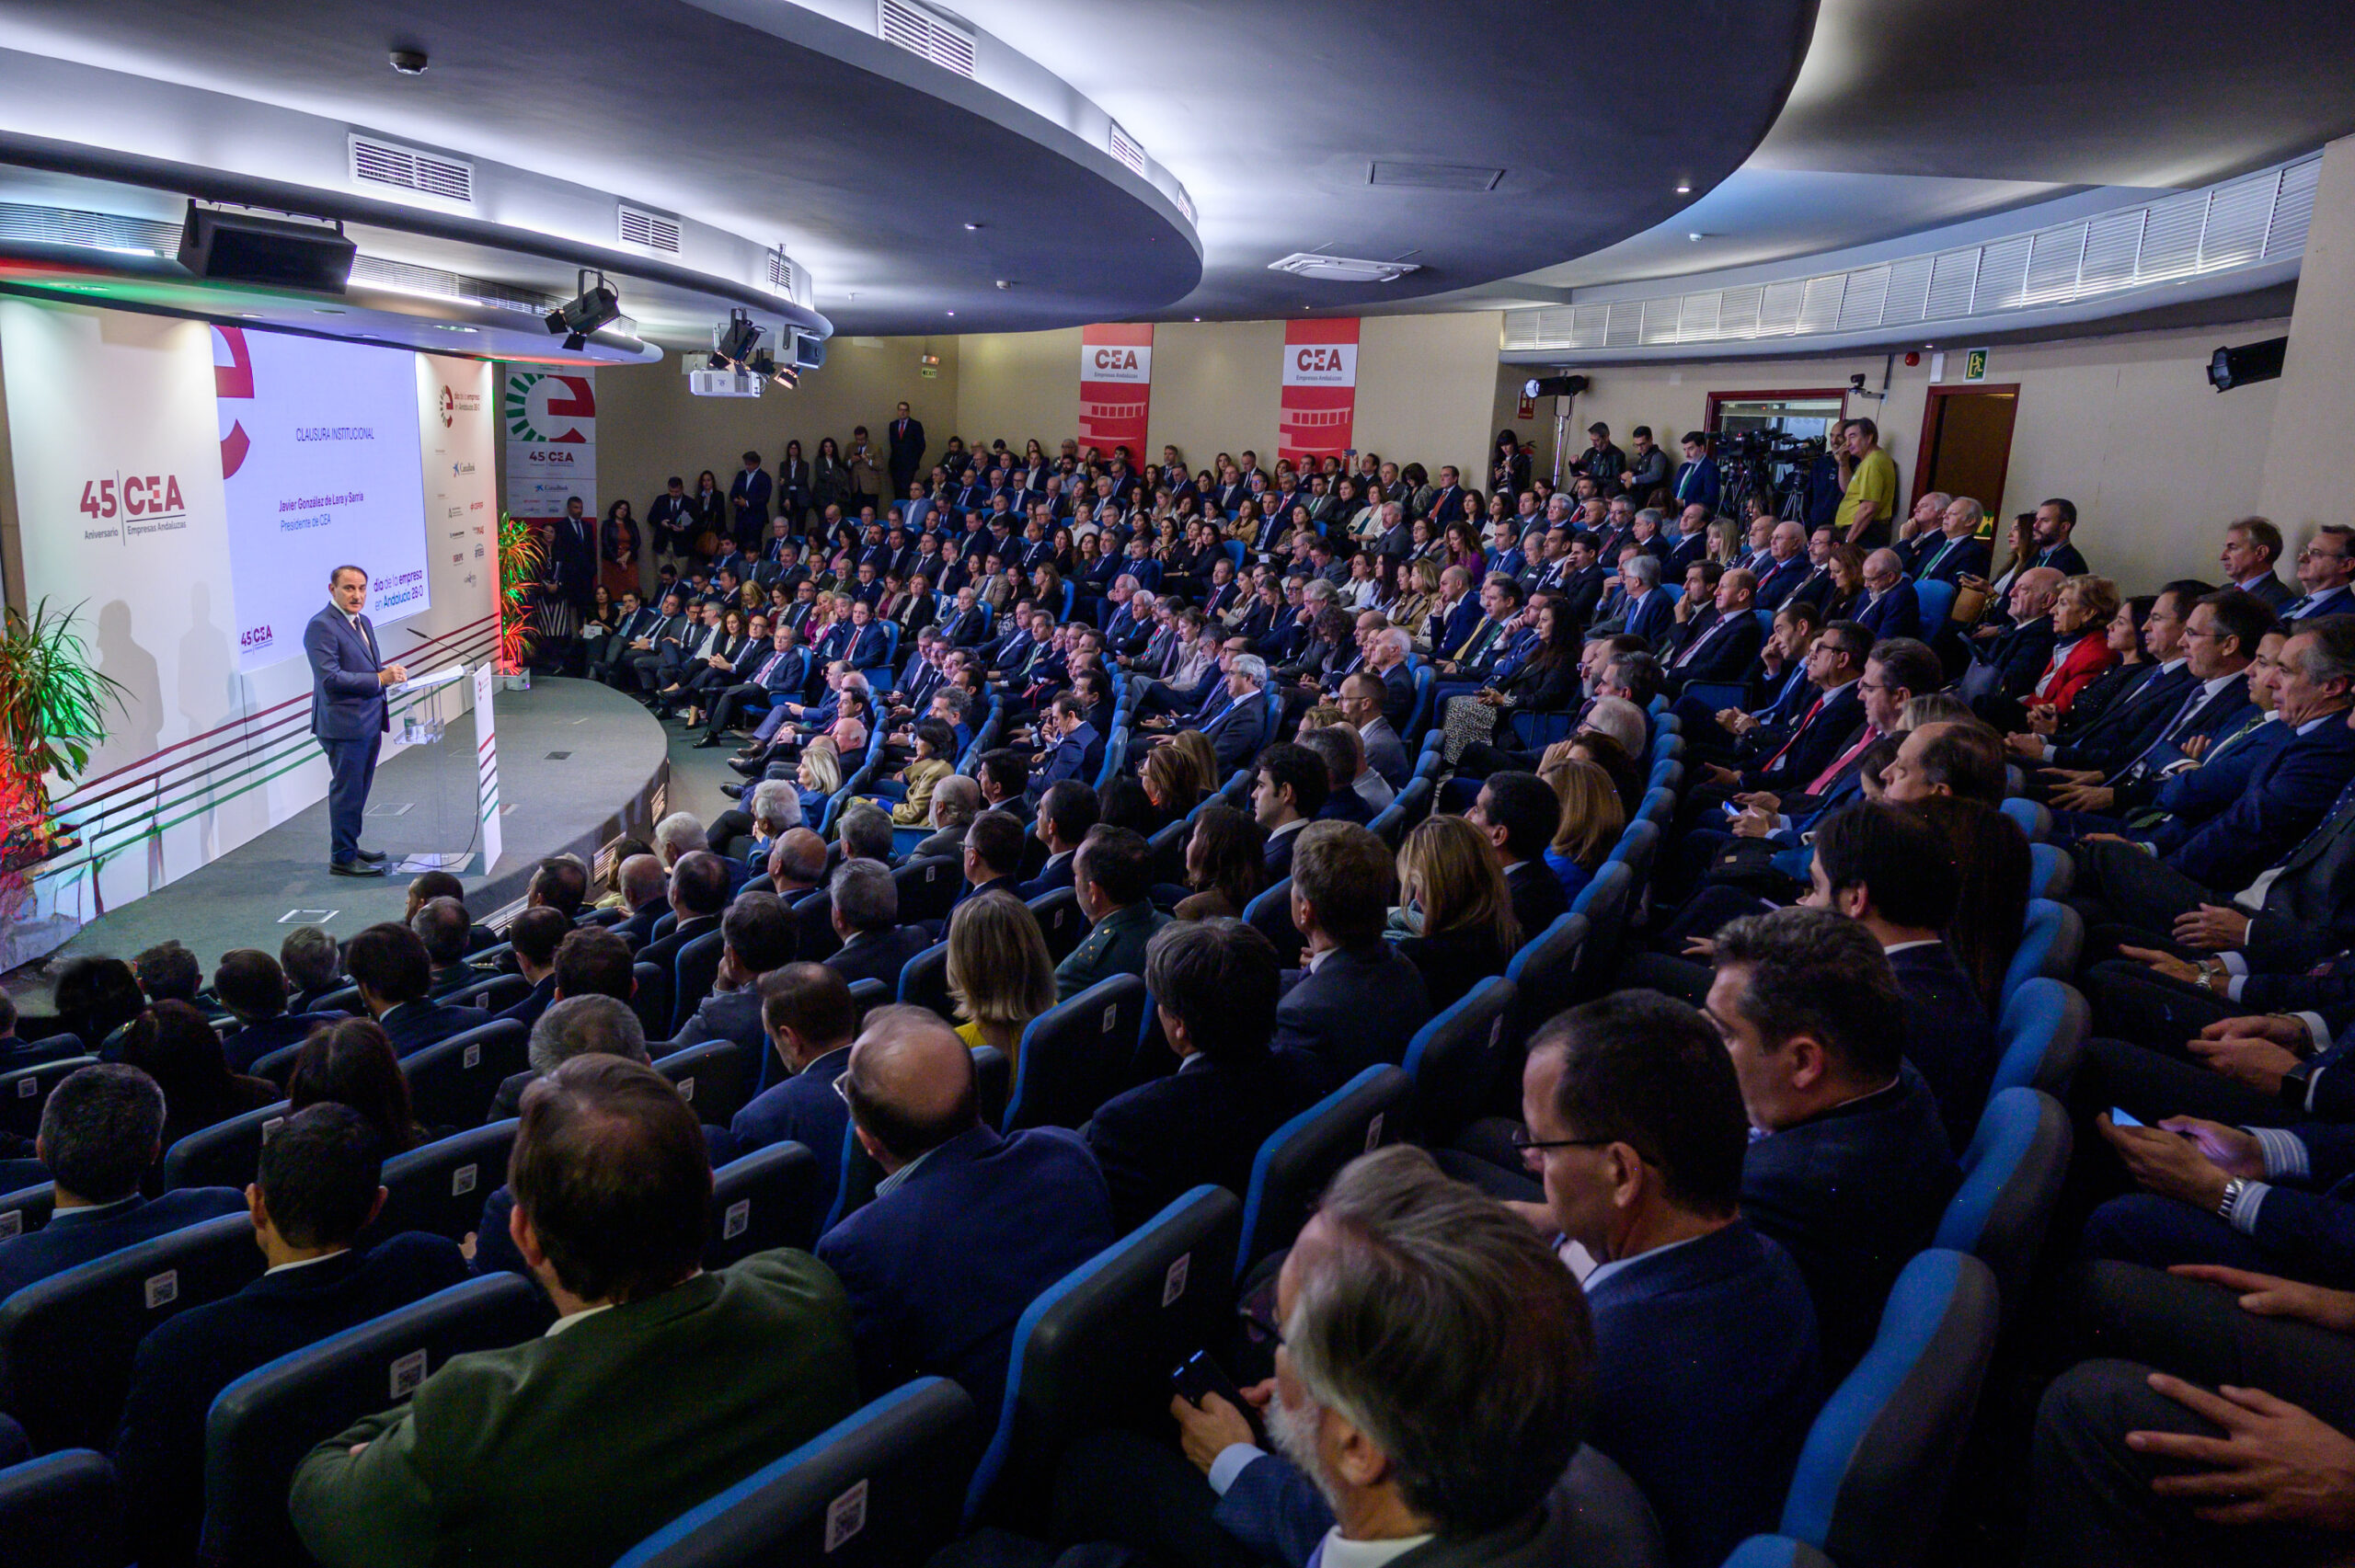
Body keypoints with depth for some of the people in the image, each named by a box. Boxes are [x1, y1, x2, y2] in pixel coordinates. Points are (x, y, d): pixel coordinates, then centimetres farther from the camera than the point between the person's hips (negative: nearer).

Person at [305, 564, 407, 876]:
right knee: (346, 790, -3)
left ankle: (350, 848, 28)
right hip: (344, 724, -9)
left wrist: (389, 672, 3)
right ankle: (342, 858, 7)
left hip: (369, 722, 9)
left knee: (358, 790, 17)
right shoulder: (321, 626, -14)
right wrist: (379, 679, -23)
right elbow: (330, 678, -22)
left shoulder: (363, 622, 15)